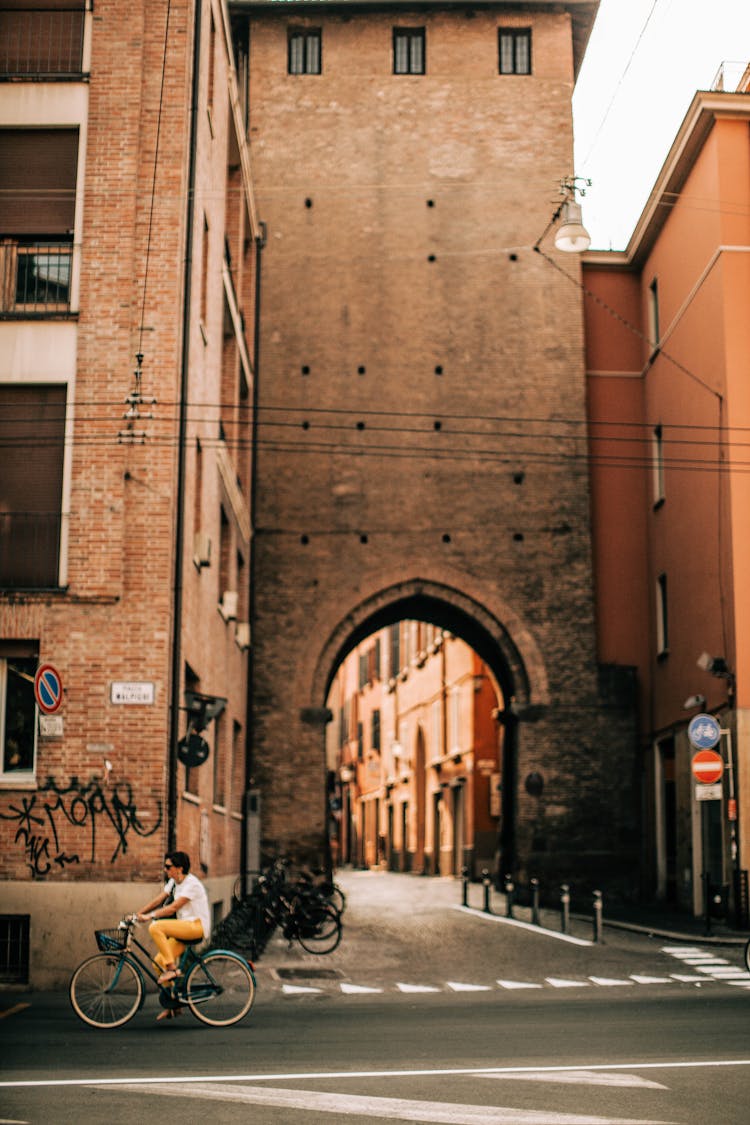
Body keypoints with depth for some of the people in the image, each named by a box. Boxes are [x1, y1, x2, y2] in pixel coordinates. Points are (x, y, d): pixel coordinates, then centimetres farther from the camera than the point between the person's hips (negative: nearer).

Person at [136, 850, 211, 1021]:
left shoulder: (192, 884, -16)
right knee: (158, 961, -1)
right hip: (183, 930, 9)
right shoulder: (174, 882, 12)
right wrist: (139, 913, 5)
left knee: (156, 927, -25)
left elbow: (173, 907, -22)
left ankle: (172, 969, -19)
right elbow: (159, 899, 13)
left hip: (197, 926, -9)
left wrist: (150, 916, -23)